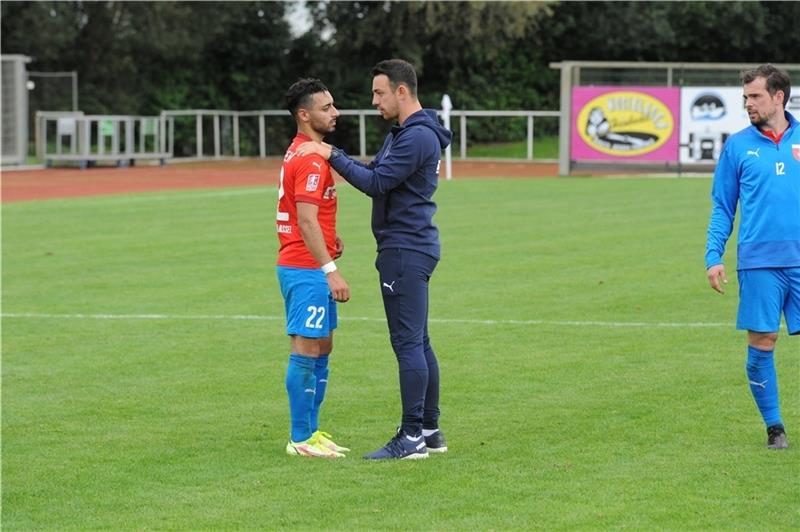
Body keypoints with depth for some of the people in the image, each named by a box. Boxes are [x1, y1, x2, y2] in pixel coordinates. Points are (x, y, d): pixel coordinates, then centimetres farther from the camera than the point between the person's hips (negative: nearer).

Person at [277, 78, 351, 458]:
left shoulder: (303, 152, 15)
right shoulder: (311, 159, -17)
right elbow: (306, 220, -23)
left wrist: (329, 238, 10)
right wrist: (330, 270, -27)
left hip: (308, 266, 10)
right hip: (305, 268, -10)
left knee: (322, 349, 14)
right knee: (306, 352, -6)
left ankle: (311, 431, 19)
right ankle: (301, 439, -3)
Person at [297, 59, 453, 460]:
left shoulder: (417, 137, -18)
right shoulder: (402, 133, 17)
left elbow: (377, 184, -21)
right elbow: (377, 171, 21)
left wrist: (332, 155, -15)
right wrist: (336, 158, 7)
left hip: (405, 251, -11)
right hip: (411, 247, 11)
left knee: (408, 343, -9)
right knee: (417, 342, 13)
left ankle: (412, 437, -7)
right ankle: (429, 430, 17)